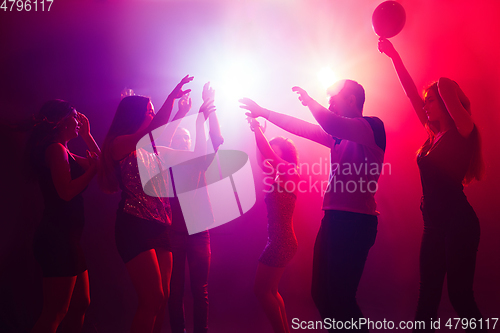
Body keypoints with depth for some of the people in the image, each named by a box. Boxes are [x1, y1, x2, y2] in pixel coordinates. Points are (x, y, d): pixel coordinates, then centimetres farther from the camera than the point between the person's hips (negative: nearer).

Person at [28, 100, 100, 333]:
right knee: (56, 312, -8)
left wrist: (87, 136, 21)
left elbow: (101, 162, 23)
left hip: (66, 237, 10)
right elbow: (67, 192, -21)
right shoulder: (56, 149, -10)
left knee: (80, 304, 14)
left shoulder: (65, 152, 19)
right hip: (58, 237, -10)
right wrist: (93, 167, -11)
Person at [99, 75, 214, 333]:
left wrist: (200, 119, 20)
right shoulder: (120, 144, -3)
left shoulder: (154, 151, 19)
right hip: (135, 225, -8)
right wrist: (172, 97, -19)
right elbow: (154, 130, -22)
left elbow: (194, 154, 23)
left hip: (159, 228, 8)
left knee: (162, 300, 6)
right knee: (153, 299, -12)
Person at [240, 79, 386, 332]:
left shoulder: (371, 126, -6)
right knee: (322, 293, 11)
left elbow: (331, 124, -25)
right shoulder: (340, 136, 20)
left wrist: (310, 102, -14)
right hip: (334, 217, 9)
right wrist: (264, 113, 25)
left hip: (355, 220, -9)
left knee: (339, 295, -10)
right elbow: (305, 129, 24)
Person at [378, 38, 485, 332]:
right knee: (428, 296, 8)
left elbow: (446, 88, -16)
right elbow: (412, 92, 16)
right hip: (435, 222, 8)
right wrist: (394, 56, 17)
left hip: (458, 221, -8)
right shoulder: (435, 135, 15)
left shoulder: (463, 131, -3)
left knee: (460, 293, -6)